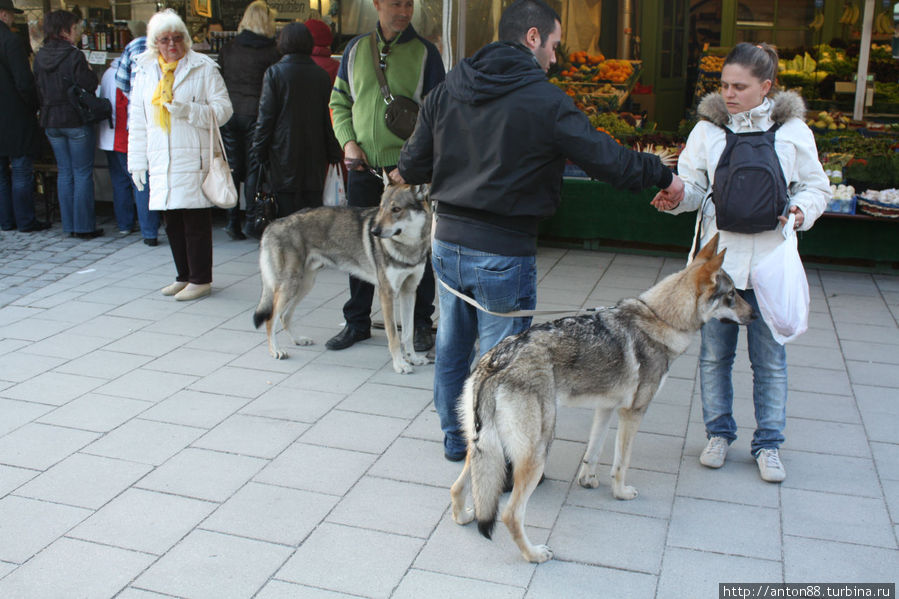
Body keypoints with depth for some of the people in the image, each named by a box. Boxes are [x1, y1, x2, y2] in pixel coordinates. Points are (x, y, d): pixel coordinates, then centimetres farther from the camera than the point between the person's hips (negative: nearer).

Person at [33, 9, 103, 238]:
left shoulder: (40, 57, 6)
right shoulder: (74, 56, -14)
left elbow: (39, 89, 12)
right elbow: (89, 86, -16)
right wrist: (89, 72, 2)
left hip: (51, 122, 6)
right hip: (76, 121, -6)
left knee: (64, 173, 12)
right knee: (82, 173, 0)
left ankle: (69, 224, 16)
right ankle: (84, 226, 2)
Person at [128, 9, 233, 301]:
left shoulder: (203, 67, 0)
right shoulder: (145, 70, 14)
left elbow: (223, 109, -3)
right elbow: (137, 120, 16)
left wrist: (189, 110, -19)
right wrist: (137, 162, 12)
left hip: (194, 158, -5)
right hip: (161, 161, 5)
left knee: (196, 220, -4)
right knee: (172, 221, 9)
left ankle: (201, 279, 7)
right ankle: (184, 276, 22)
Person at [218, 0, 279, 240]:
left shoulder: (228, 48, 7)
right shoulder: (272, 51, -5)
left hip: (229, 114, 3)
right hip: (255, 114, -3)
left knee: (232, 168, 9)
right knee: (253, 170, 3)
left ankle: (233, 221, 8)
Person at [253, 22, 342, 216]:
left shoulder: (275, 72, -6)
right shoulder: (321, 74, 2)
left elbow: (266, 116, -6)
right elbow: (329, 117, 5)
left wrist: (260, 151, 3)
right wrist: (334, 155, 12)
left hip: (284, 155, -3)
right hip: (315, 158, 3)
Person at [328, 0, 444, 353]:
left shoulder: (424, 52, -1)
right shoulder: (356, 49, 8)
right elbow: (339, 103, 14)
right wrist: (348, 141, -3)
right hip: (363, 167, 3)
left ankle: (420, 323, 17)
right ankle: (357, 322, 23)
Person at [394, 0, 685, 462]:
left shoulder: (447, 90, 4)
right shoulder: (545, 102, -14)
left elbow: (414, 165, 7)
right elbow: (607, 159, -10)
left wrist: (403, 176, 31)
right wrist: (664, 176, 6)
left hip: (447, 243, 7)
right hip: (503, 253, -6)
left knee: (451, 345, 20)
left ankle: (455, 440, 37)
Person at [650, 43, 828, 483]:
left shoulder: (793, 131, 0)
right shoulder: (708, 128, 1)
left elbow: (815, 187, 8)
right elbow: (694, 186, 2)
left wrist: (803, 210, -13)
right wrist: (676, 196, -20)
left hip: (770, 262, -1)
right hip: (718, 260, 1)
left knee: (770, 359, 9)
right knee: (714, 354, 11)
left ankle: (768, 442, 25)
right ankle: (719, 432, 30)